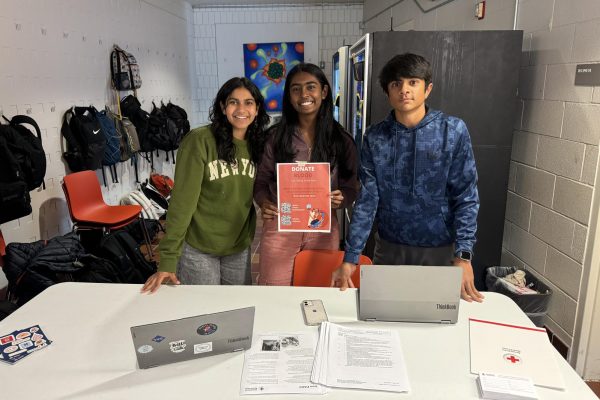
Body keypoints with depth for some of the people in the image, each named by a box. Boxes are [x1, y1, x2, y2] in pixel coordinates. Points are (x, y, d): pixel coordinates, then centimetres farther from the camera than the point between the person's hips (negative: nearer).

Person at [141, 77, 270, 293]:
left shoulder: (256, 144, 1)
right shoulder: (199, 140, -16)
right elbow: (182, 201, -18)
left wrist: (250, 235, 7)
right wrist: (168, 258, -19)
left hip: (239, 249, 5)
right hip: (198, 249, -5)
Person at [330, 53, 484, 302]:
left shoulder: (453, 131, -7)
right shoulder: (375, 137, -4)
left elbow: (466, 197, -7)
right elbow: (367, 199, -5)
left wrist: (463, 255, -16)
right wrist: (350, 258, -11)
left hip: (440, 249, -1)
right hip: (389, 247, 1)